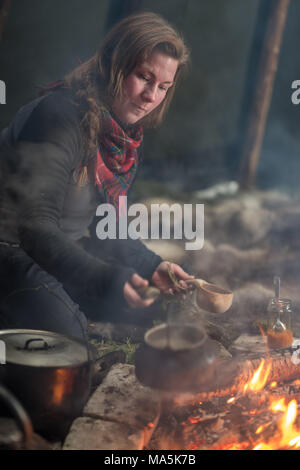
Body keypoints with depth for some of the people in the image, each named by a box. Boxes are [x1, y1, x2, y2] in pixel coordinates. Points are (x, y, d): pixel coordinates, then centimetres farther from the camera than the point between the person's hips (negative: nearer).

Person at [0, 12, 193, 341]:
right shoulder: (60, 117, -24)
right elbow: (36, 229, -29)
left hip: (62, 250, 9)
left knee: (159, 293, 4)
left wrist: (152, 266, -8)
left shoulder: (125, 133, 4)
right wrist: (104, 278, -41)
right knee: (64, 331, -29)